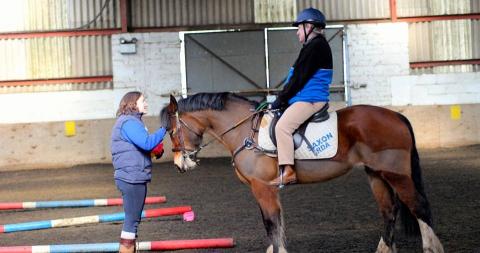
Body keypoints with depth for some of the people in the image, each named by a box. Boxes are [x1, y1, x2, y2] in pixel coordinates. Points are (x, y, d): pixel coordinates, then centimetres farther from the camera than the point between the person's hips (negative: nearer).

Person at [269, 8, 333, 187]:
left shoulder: (316, 46, -13)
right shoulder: (314, 47, 20)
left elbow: (299, 78, -16)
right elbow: (299, 76, 21)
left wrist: (281, 99, -11)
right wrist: (283, 98, 14)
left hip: (310, 100, -12)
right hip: (305, 98, 12)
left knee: (282, 125, -25)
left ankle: (287, 171, -29)